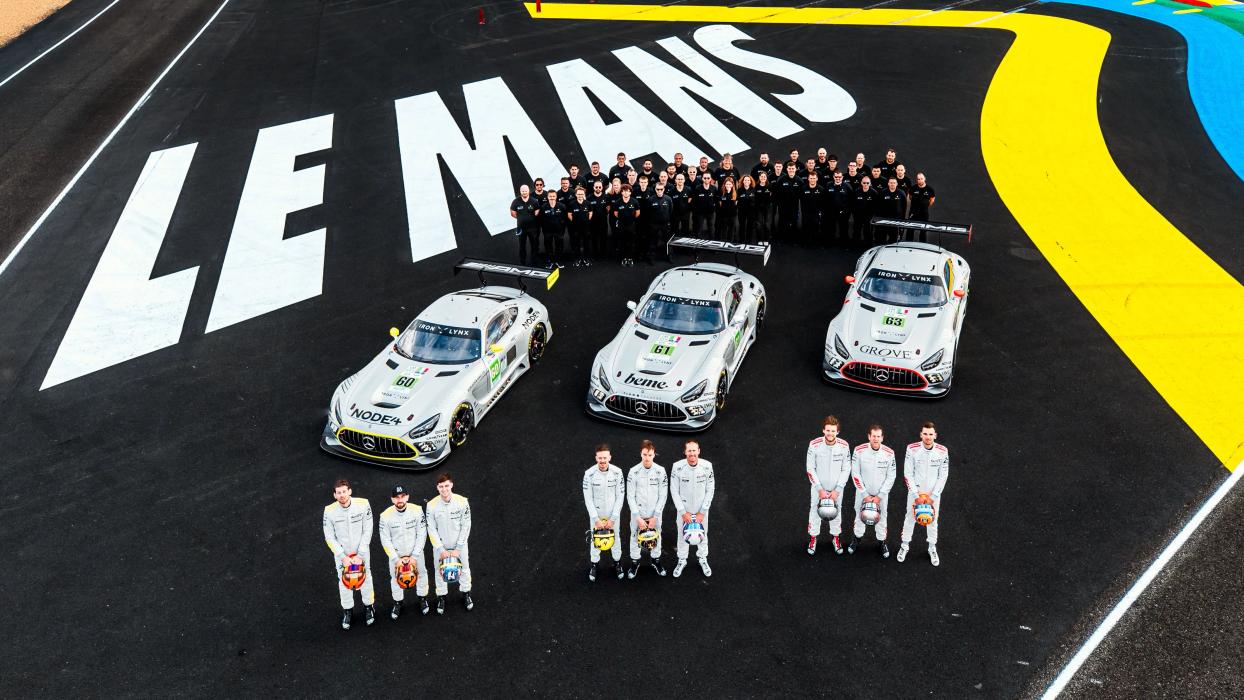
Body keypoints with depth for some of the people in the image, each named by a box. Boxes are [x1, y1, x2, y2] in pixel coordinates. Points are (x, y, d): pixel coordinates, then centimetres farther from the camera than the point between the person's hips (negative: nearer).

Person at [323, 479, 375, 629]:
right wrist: (343, 556, -13)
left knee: (365, 579, 12)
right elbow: (330, 538, -9)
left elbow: (367, 532, -13)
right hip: (341, 553, 0)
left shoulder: (363, 505, -19)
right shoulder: (329, 511, -17)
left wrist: (360, 555, -15)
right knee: (344, 582, 12)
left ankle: (369, 607, 36)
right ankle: (347, 611, 33)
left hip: (361, 551, 0)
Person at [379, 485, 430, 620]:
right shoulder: (386, 516, -21)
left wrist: (415, 556, -16)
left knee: (421, 573, 15)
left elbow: (422, 535, -15)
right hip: (396, 553, 0)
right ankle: (397, 603, 38)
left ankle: (422, 599, 41)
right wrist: (396, 559, -16)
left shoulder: (417, 511, -21)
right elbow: (386, 540, -13)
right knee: (396, 577, 14)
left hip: (415, 551, 0)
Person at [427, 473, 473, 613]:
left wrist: (458, 549, -12)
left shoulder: (462, 502, -19)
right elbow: (432, 530, -11)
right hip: (440, 545, 0)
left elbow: (466, 527, -12)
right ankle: (441, 597, 34)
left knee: (464, 569, 16)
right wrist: (441, 549, -13)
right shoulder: (432, 506, -18)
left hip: (459, 545, 0)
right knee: (440, 571, 13)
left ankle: (466, 595, 38)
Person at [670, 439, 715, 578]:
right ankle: (682, 560, 39)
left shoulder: (707, 466, -18)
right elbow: (674, 492, -12)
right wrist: (683, 512, -12)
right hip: (684, 509, -1)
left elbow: (710, 491, -9)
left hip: (701, 509, 1)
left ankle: (703, 559, 43)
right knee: (683, 535, 16)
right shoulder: (677, 467, -21)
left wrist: (702, 512, -10)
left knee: (702, 534, 19)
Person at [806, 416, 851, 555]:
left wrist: (837, 490, -11)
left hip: (836, 487, 1)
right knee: (815, 511, 8)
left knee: (836, 511, 14)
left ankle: (836, 538, 34)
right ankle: (813, 539, 28)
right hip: (818, 486, -1)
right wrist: (820, 489, -13)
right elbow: (811, 469, -11)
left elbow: (846, 470, -8)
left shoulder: (844, 446, -16)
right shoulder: (814, 445, -19)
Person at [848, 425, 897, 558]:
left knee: (881, 517, 9)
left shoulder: (889, 453, -14)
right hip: (863, 491, 0)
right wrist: (865, 495, -11)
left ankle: (882, 542, 30)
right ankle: (857, 538, 37)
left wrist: (879, 496, -10)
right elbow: (855, 474, -11)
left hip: (881, 493, 0)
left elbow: (891, 477, -8)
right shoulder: (859, 451, -16)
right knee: (860, 515, 14)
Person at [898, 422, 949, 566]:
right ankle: (905, 545, 30)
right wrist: (917, 494, -14)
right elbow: (908, 474, -11)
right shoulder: (912, 449, -16)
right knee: (910, 517, 12)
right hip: (915, 491, 0)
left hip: (933, 492, 1)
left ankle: (932, 548, 31)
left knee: (933, 519, 12)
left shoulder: (943, 451, -14)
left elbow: (943, 476, -7)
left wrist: (933, 495, -10)